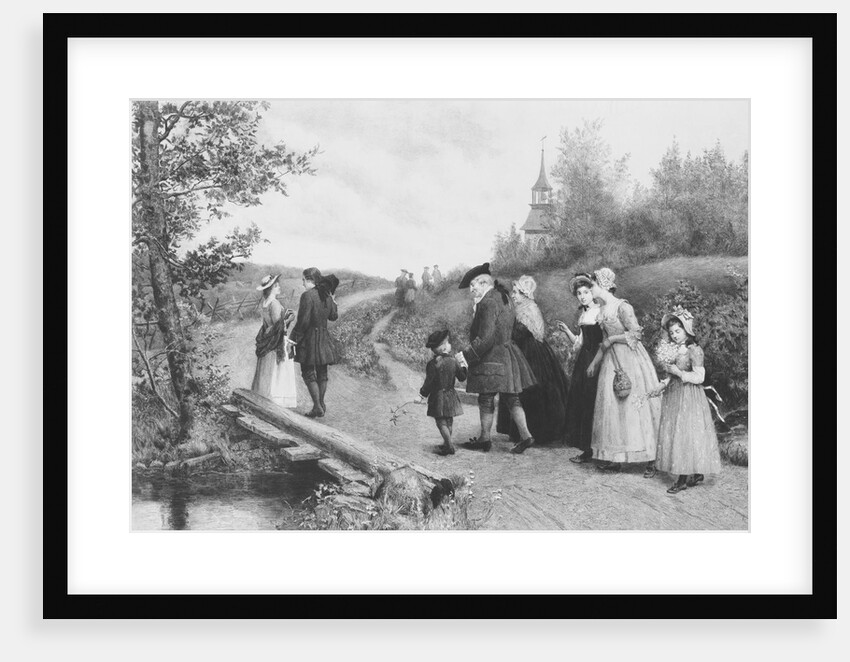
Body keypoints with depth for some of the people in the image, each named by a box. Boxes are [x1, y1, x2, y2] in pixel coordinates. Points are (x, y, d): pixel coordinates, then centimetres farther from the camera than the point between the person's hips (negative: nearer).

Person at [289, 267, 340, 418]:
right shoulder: (327, 296, 4)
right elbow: (333, 316, 16)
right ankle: (321, 404, 20)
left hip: (309, 338, -7)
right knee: (322, 373, 13)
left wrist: (293, 338, -12)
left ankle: (318, 407, -3)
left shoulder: (307, 296, -17)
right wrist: (334, 303, 32)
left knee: (308, 373, 1)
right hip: (324, 337, 7)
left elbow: (303, 321, -20)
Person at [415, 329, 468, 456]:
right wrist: (462, 366, 22)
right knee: (448, 421, 16)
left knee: (441, 422, -3)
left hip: (438, 397, -5)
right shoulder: (454, 361, -3)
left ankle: (449, 446, -9)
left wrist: (422, 396, -5)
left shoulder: (433, 364, -14)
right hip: (451, 395, 5)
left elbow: (428, 383, -14)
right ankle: (446, 444, 24)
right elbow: (462, 378, 5)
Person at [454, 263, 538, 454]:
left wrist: (466, 355, -18)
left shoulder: (488, 304, -19)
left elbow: (486, 339, -24)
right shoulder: (502, 298, 11)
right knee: (510, 397, 12)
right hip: (508, 356, 9)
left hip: (492, 358, -9)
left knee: (486, 398, 2)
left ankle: (484, 439, 11)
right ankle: (525, 435, 8)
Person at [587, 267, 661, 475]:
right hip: (612, 360, 8)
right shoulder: (602, 310, 11)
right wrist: (594, 362, 19)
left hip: (631, 359, -8)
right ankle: (615, 459, 9)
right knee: (611, 406, 5)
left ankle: (650, 460, -2)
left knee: (636, 406, -7)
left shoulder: (622, 306, -13)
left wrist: (612, 339, -12)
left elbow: (636, 333, -17)